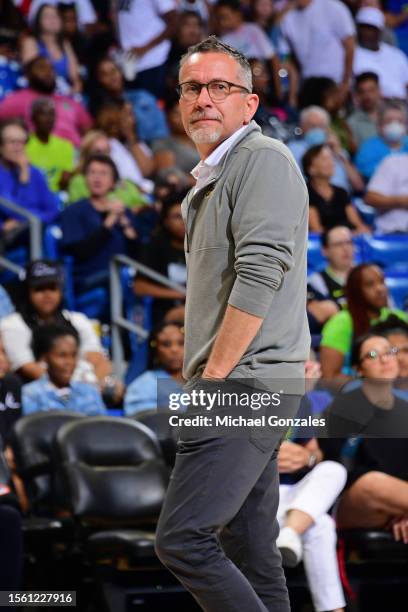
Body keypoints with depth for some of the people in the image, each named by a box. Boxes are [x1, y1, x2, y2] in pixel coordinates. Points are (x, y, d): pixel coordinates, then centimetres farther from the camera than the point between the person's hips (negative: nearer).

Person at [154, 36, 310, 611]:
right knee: (250, 547, 9)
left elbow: (260, 275, -20)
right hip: (237, 388, 10)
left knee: (181, 539, -16)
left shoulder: (263, 159, -9)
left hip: (244, 384, -10)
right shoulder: (210, 179, 22)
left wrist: (214, 376, -17)